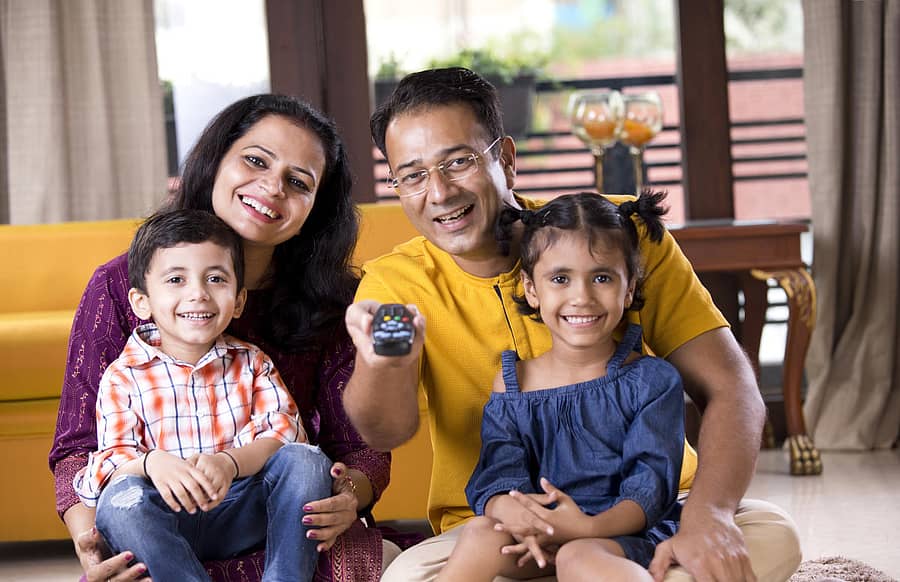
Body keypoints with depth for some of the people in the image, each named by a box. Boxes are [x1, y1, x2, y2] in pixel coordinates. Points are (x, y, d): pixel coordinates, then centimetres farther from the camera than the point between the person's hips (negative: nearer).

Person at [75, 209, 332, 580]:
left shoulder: (251, 364, 9)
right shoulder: (123, 376, 4)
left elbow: (283, 431, -6)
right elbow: (113, 459, -6)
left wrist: (230, 463, -28)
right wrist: (153, 463, -32)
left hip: (241, 513, 2)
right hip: (167, 520, -2)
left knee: (305, 461, -22)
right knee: (121, 498, -32)